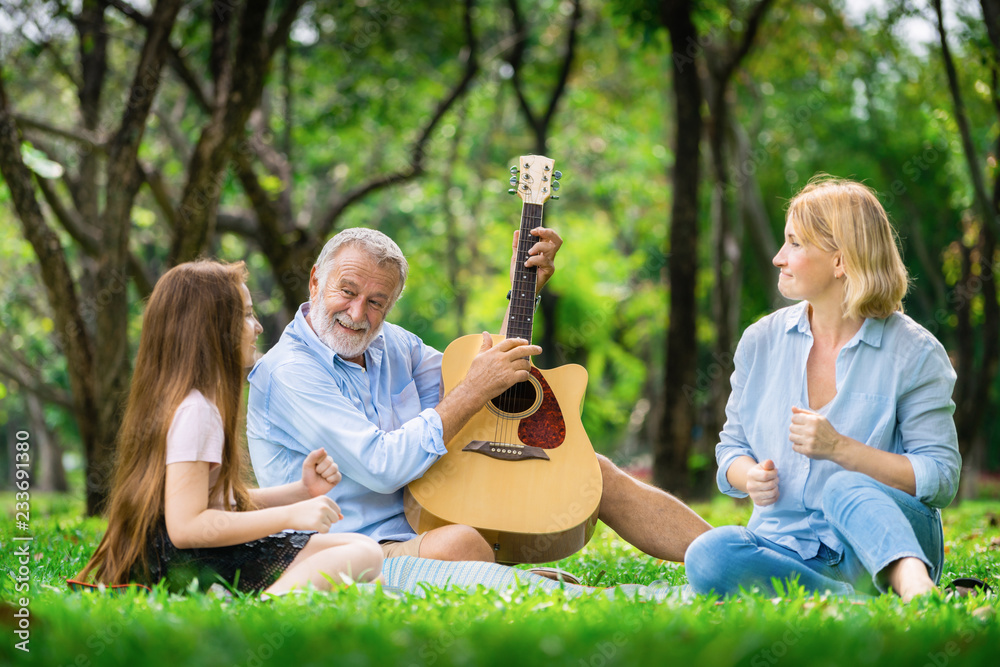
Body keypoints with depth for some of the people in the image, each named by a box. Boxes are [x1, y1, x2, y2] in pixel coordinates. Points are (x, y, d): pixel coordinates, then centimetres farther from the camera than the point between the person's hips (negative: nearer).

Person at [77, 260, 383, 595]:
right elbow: (185, 526, -23)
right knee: (364, 555, -19)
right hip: (190, 566, -10)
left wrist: (300, 491, 11)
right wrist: (292, 515, -20)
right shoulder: (194, 411, -15)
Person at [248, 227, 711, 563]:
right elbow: (382, 467, -26)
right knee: (458, 544, -42)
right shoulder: (288, 371, -15)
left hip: (427, 519, 9)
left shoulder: (391, 345, 11)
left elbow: (509, 380, 22)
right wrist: (474, 391, -20)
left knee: (593, 472, 4)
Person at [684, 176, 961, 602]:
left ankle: (916, 588, -60)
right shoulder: (761, 342, 11)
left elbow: (941, 478, -6)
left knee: (844, 490, -38)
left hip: (884, 548, -3)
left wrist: (840, 448, -17)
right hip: (786, 548, 4)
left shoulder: (914, 353, -2)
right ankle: (863, 605, -30)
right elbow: (732, 446, 19)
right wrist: (751, 477, -6)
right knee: (708, 555, -30)